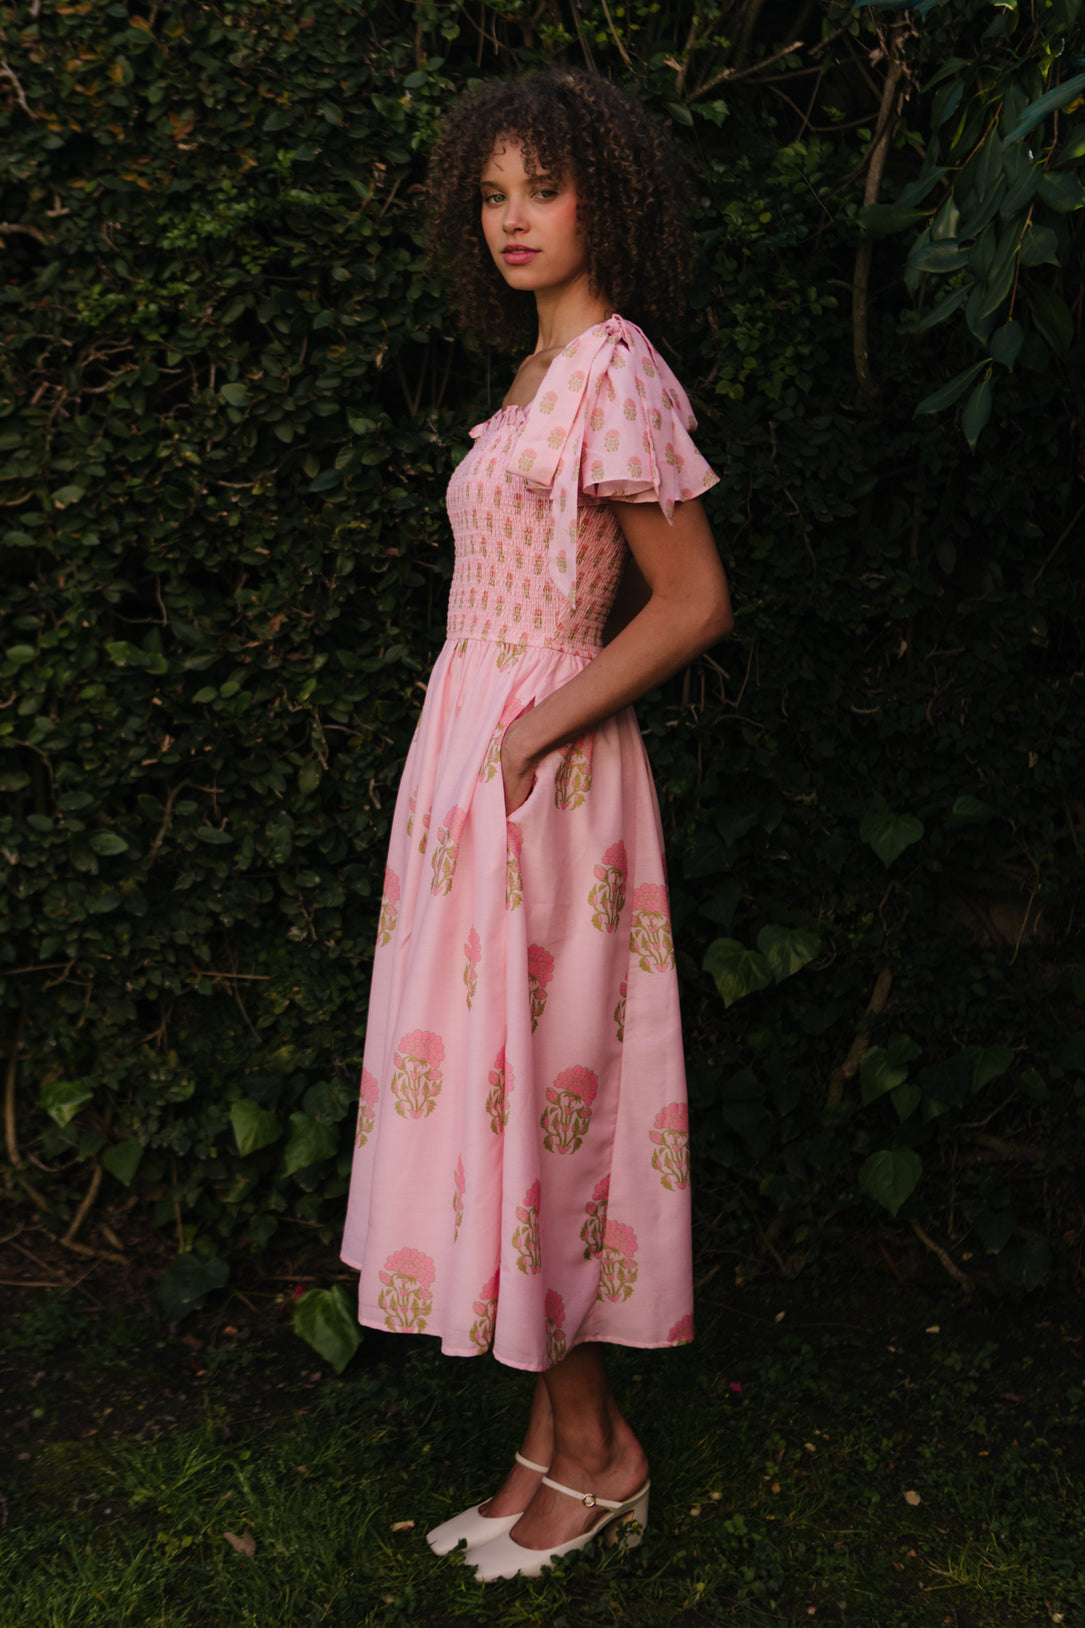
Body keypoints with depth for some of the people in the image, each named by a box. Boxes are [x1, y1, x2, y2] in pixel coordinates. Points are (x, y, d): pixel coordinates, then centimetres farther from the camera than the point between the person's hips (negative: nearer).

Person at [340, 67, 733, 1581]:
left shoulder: (616, 375, -13)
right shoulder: (544, 372, 15)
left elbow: (696, 604, -17)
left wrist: (534, 731, -15)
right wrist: (488, 734, 13)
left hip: (540, 773, -9)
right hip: (474, 754, 9)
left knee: (525, 1081, -3)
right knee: (500, 1083, 11)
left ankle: (592, 1455, 14)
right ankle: (558, 1446, 22)